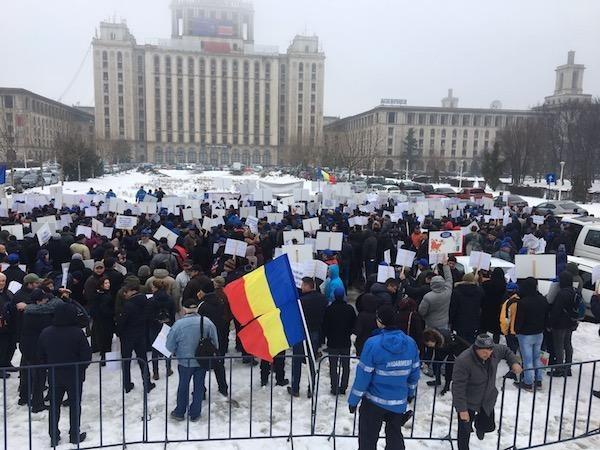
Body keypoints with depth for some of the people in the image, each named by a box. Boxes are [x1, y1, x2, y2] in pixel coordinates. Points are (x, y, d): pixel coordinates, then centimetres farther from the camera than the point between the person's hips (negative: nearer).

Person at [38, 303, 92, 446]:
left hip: (54, 376, 3)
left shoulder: (45, 333, -6)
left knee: (54, 406, 16)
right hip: (75, 376, -3)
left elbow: (41, 357, 3)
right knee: (75, 405, 11)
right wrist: (81, 368, 5)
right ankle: (75, 436, 19)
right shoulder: (77, 333, -20)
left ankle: (54, 437, 22)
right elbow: (86, 355, -14)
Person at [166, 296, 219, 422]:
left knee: (183, 386, 19)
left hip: (185, 361, -1)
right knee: (199, 386, 17)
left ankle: (180, 412, 34)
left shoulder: (178, 324, -21)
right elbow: (215, 342, -5)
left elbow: (170, 346, -10)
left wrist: (175, 353, 11)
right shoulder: (207, 322, -15)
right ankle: (195, 414, 28)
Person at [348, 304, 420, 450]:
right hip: (399, 402, 5)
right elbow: (415, 372, 5)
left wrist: (353, 400, -6)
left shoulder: (373, 343, -22)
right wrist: (410, 392, 22)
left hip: (374, 401, -4)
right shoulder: (410, 343, -6)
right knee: (395, 436, 23)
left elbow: (363, 374, -17)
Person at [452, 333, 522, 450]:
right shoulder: (463, 361, -35)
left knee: (489, 426, 20)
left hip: (487, 400, 5)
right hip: (468, 403, -5)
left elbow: (506, 350, 9)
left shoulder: (494, 351, -17)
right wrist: (462, 409, -27)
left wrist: (514, 363, -6)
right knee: (465, 431, 7)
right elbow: (458, 387, -30)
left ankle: (479, 424, 55)